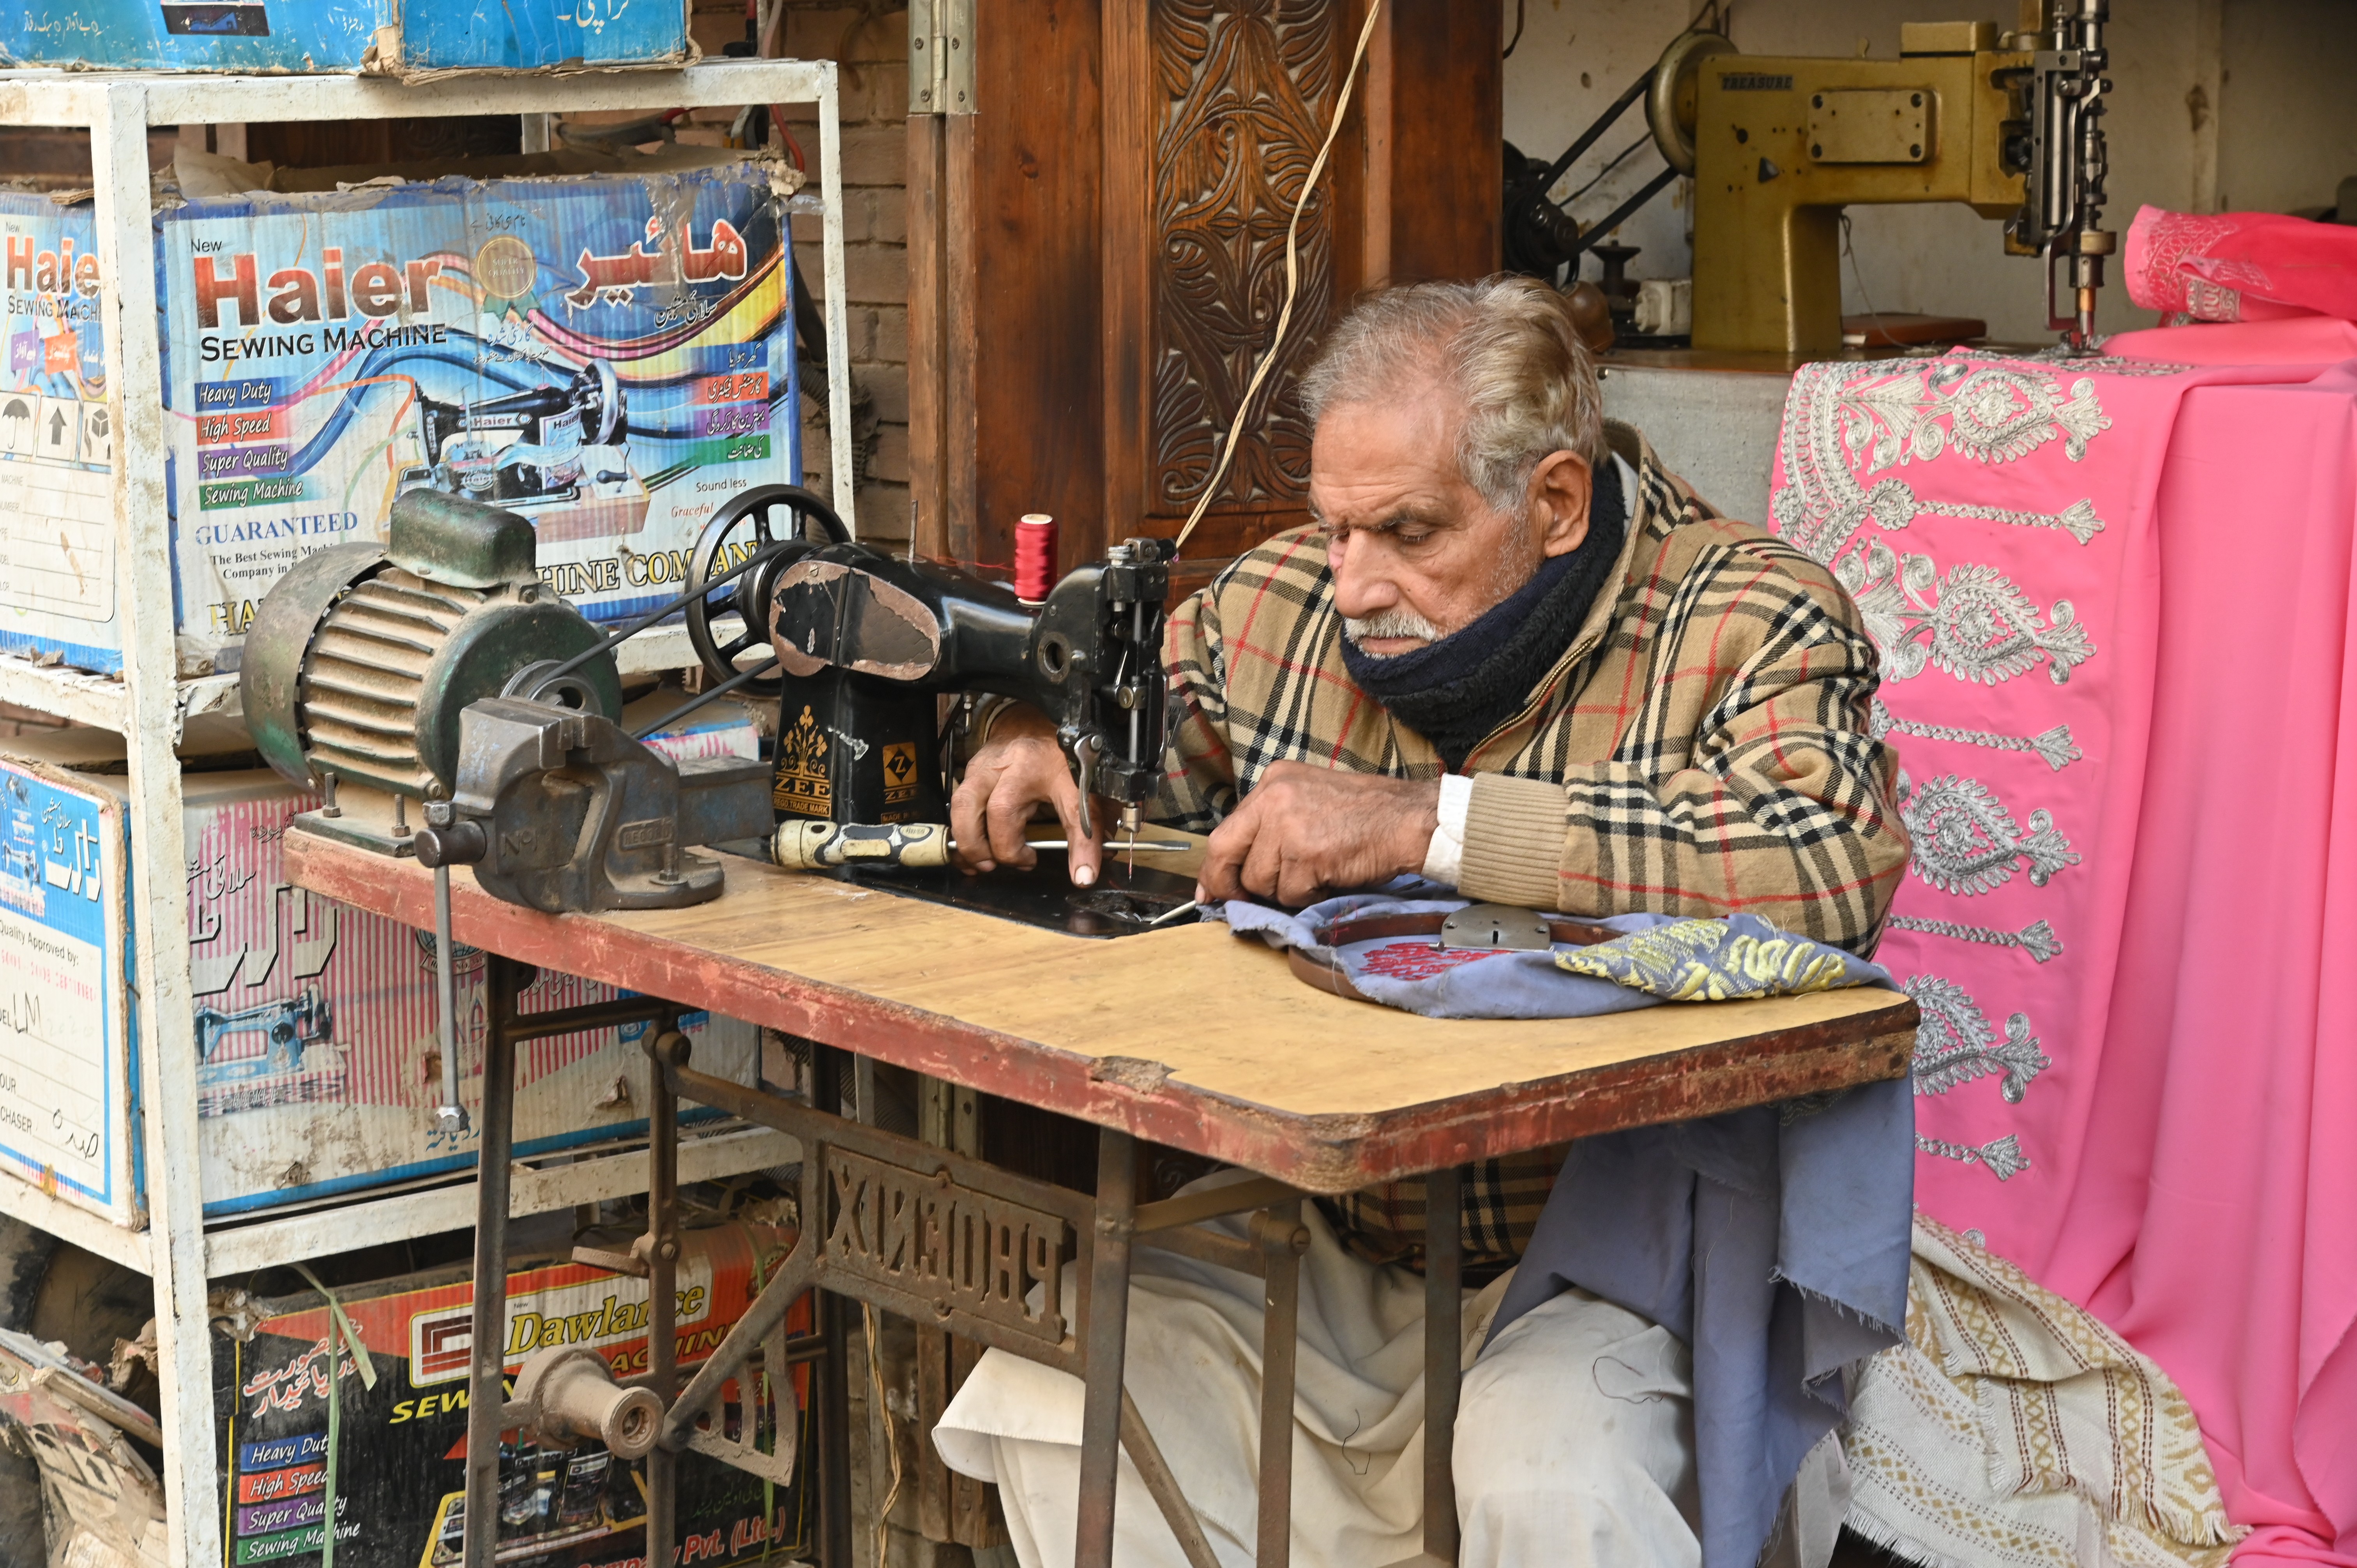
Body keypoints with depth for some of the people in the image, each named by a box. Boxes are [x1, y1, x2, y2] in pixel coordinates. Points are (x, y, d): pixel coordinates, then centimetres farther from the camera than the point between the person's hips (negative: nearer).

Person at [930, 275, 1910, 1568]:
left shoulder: (1741, 621, -10)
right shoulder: (1282, 608, 5)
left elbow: (1839, 862, -31)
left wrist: (1426, 821, -30)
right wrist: (1033, 738, -3)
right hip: (1324, 1254, 5)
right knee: (1051, 1385, -17)